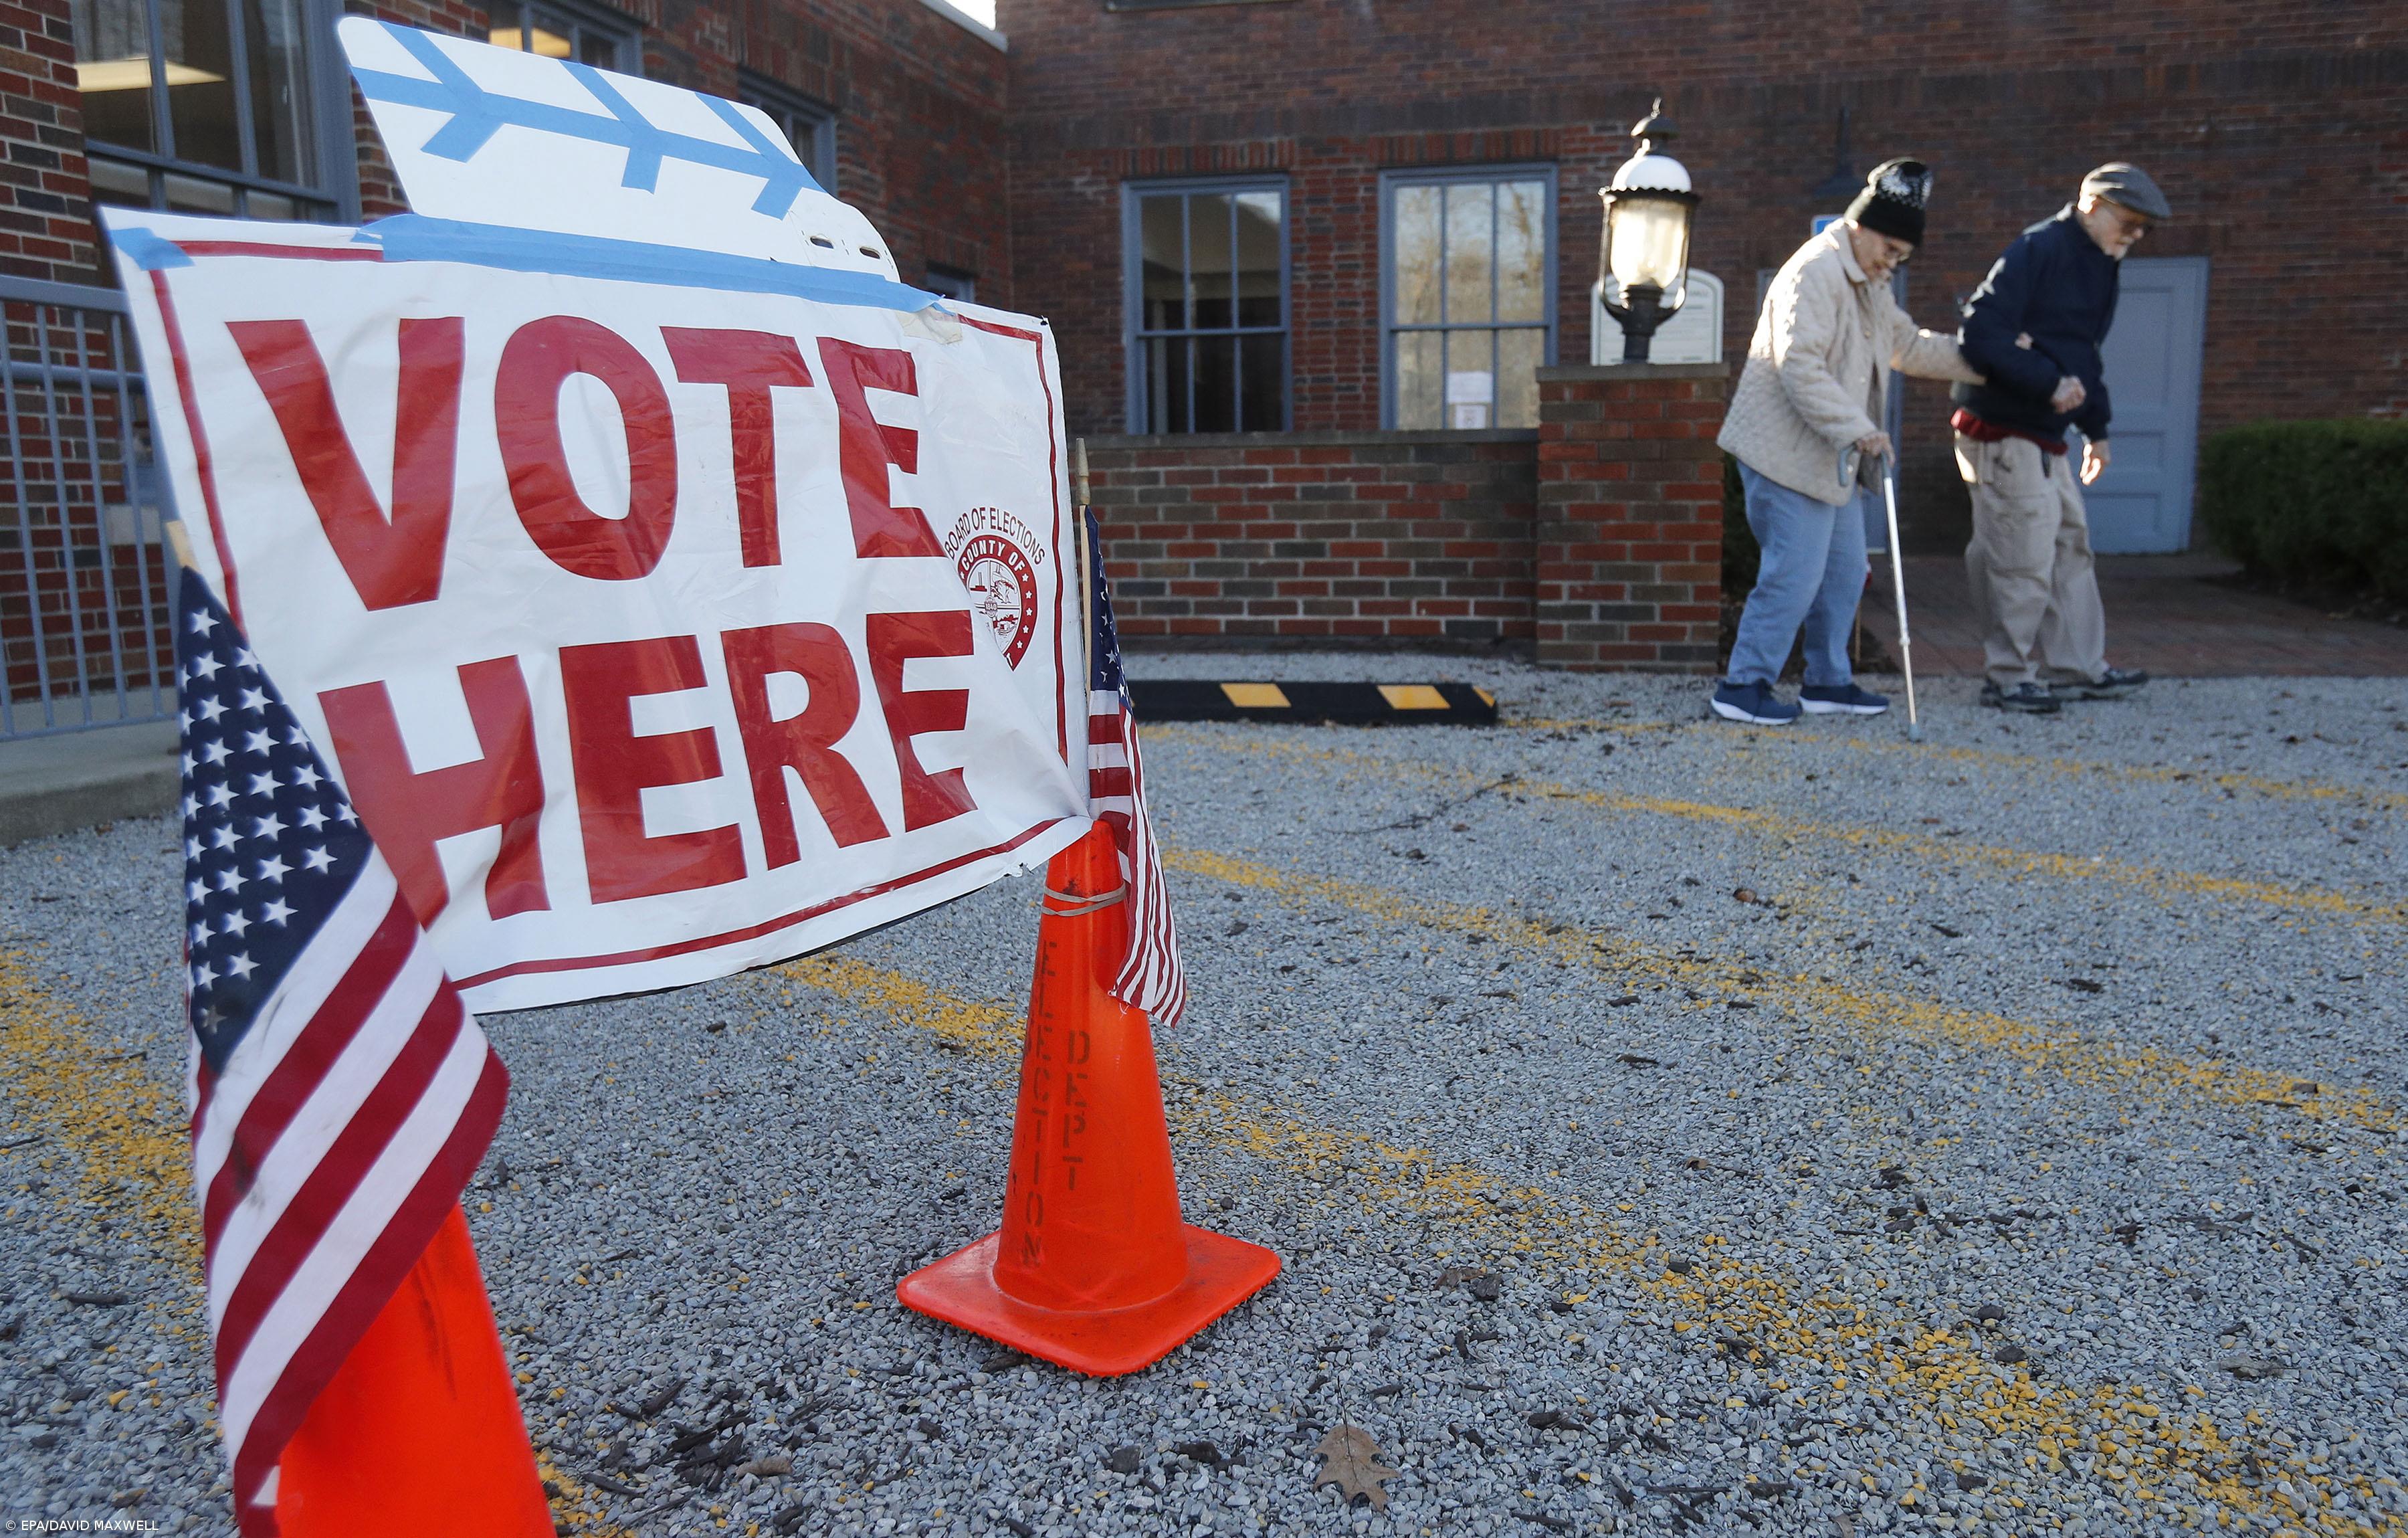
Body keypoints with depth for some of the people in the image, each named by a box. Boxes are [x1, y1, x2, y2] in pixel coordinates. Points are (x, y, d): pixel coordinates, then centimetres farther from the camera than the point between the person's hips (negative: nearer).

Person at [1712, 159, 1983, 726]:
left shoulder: (1871, 284, 18)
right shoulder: (1816, 272, -16)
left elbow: (1909, 345, 28)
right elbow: (1799, 367, -25)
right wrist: (1857, 429, -28)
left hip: (1835, 460, 10)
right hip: (1789, 455, -10)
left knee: (1844, 573, 14)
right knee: (1794, 575, -11)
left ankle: (1828, 681, 24)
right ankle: (1743, 685, -3)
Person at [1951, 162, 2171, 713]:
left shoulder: (2099, 268, 17)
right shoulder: (2039, 249, -13)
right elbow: (1982, 332, -23)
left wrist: (2096, 429, 26)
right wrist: (2050, 383, -25)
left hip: (2046, 434, 10)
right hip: (2001, 430, -10)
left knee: (2070, 548, 14)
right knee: (2024, 558, -7)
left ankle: (2080, 668, 24)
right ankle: (2008, 678, 5)